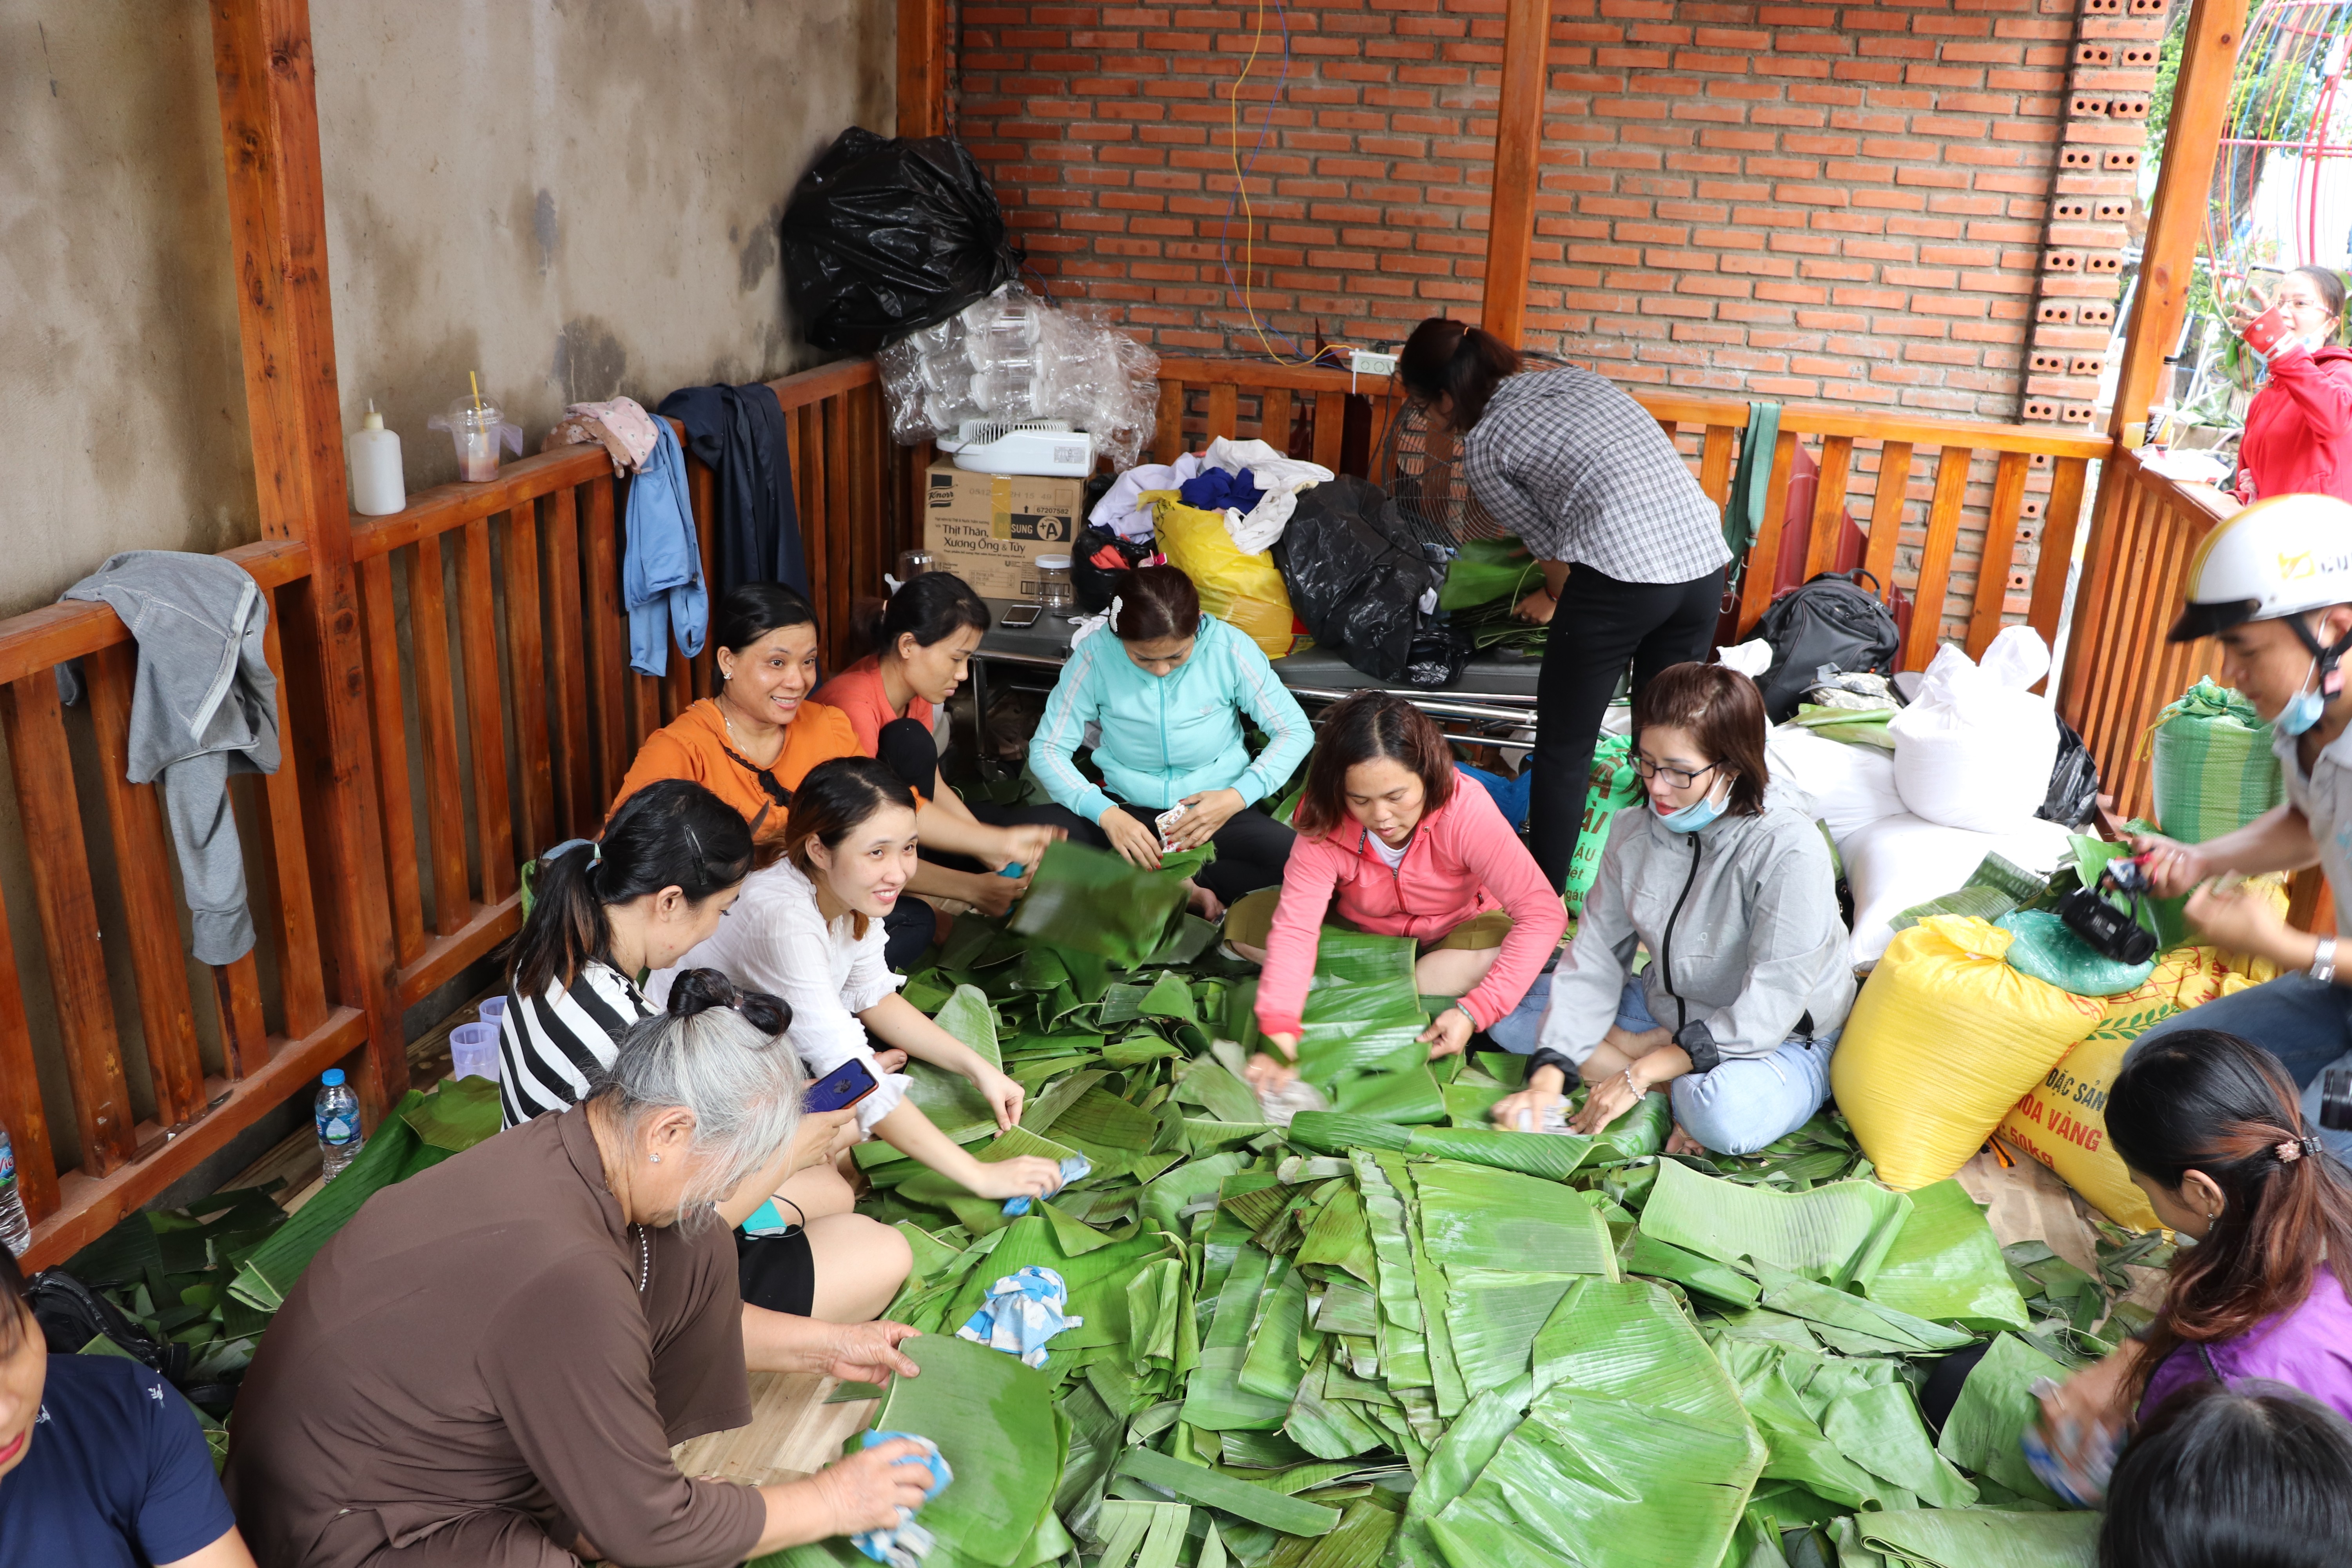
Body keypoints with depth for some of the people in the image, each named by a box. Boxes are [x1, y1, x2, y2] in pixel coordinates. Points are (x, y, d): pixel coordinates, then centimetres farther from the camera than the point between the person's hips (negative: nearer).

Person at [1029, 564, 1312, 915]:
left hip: (1215, 810, -1)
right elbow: (1047, 749, -9)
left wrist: (1238, 797, -19)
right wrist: (1105, 813, -24)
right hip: (1127, 808, 1)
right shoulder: (1095, 655, -14)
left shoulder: (1228, 648, -14)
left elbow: (1295, 731, -6)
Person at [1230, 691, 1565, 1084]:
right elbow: (1295, 927, -35)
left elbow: (1544, 915, -37)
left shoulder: (1465, 810, -33)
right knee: (1244, 922, -21)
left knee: (1497, 947, -37)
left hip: (1451, 935, -2)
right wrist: (1280, 1033, -50)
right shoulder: (1325, 828, -27)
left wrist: (1474, 1012, -45)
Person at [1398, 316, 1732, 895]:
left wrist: (1554, 598, 32)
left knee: (1563, 751, 9)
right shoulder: (1574, 377, 22)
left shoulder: (1483, 448, 4)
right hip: (1704, 559, 7)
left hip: (1622, 572, -7)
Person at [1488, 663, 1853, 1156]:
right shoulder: (1633, 832, -6)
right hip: (1666, 1013, 7)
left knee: (1726, 1114, -41)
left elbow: (1769, 1008, -26)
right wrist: (1548, 1076, -21)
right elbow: (1594, 959, -7)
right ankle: (1683, 1090, -13)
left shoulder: (1788, 849, -25)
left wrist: (1641, 1074, -27)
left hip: (1782, 1042, -7)